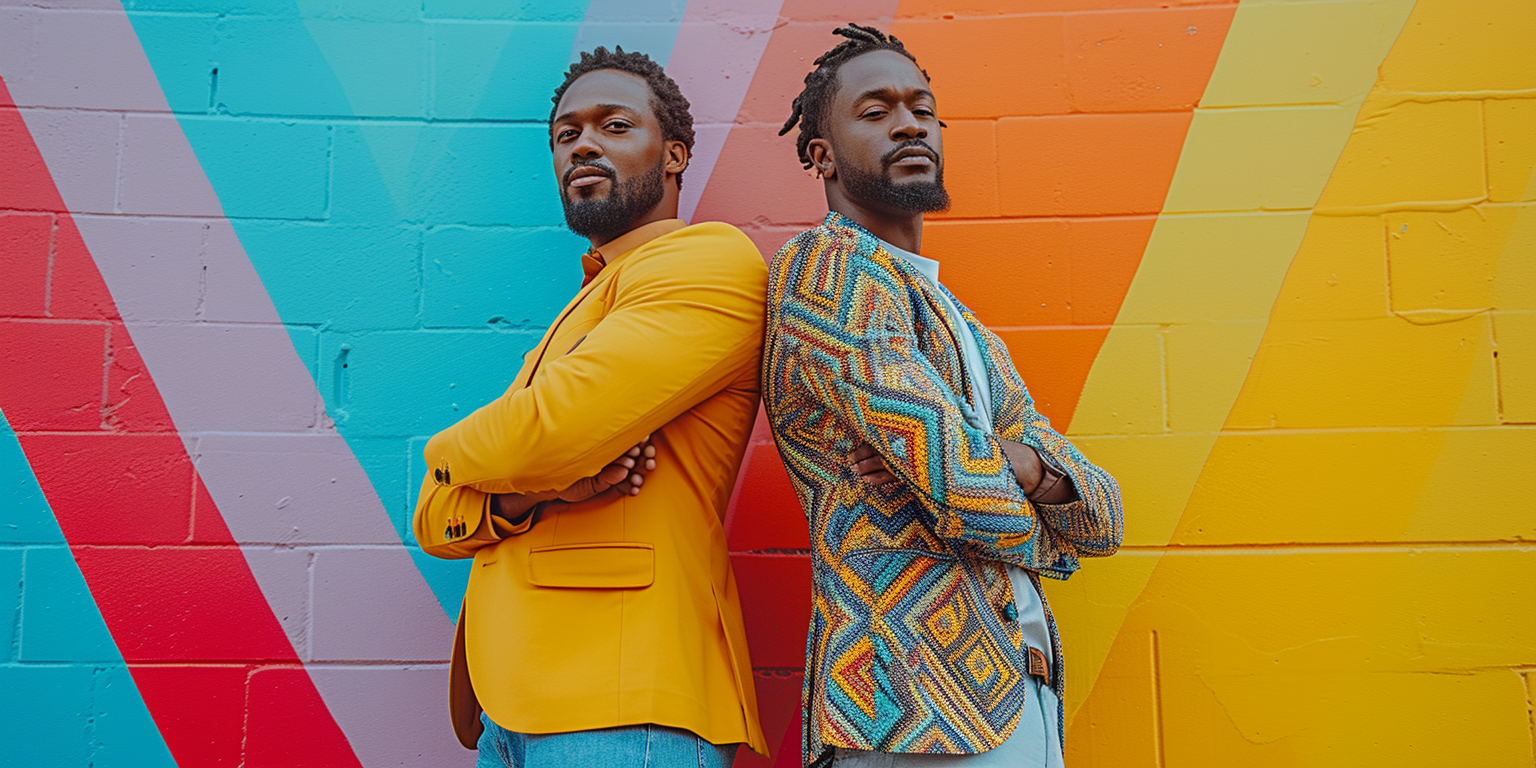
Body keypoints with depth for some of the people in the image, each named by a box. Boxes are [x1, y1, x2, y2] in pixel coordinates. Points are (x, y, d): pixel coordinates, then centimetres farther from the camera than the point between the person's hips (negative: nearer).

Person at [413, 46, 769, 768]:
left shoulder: (709, 258, -7)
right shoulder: (579, 315, 19)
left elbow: (550, 430, -21)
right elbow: (434, 518, 13)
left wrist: (453, 451, 2)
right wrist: (528, 495, -10)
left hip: (620, 707, -8)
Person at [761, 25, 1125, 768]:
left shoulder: (974, 341, 19)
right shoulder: (825, 263, -9)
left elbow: (1103, 518, 10)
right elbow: (974, 497, -18)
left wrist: (1032, 469, -12)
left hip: (1027, 705, 8)